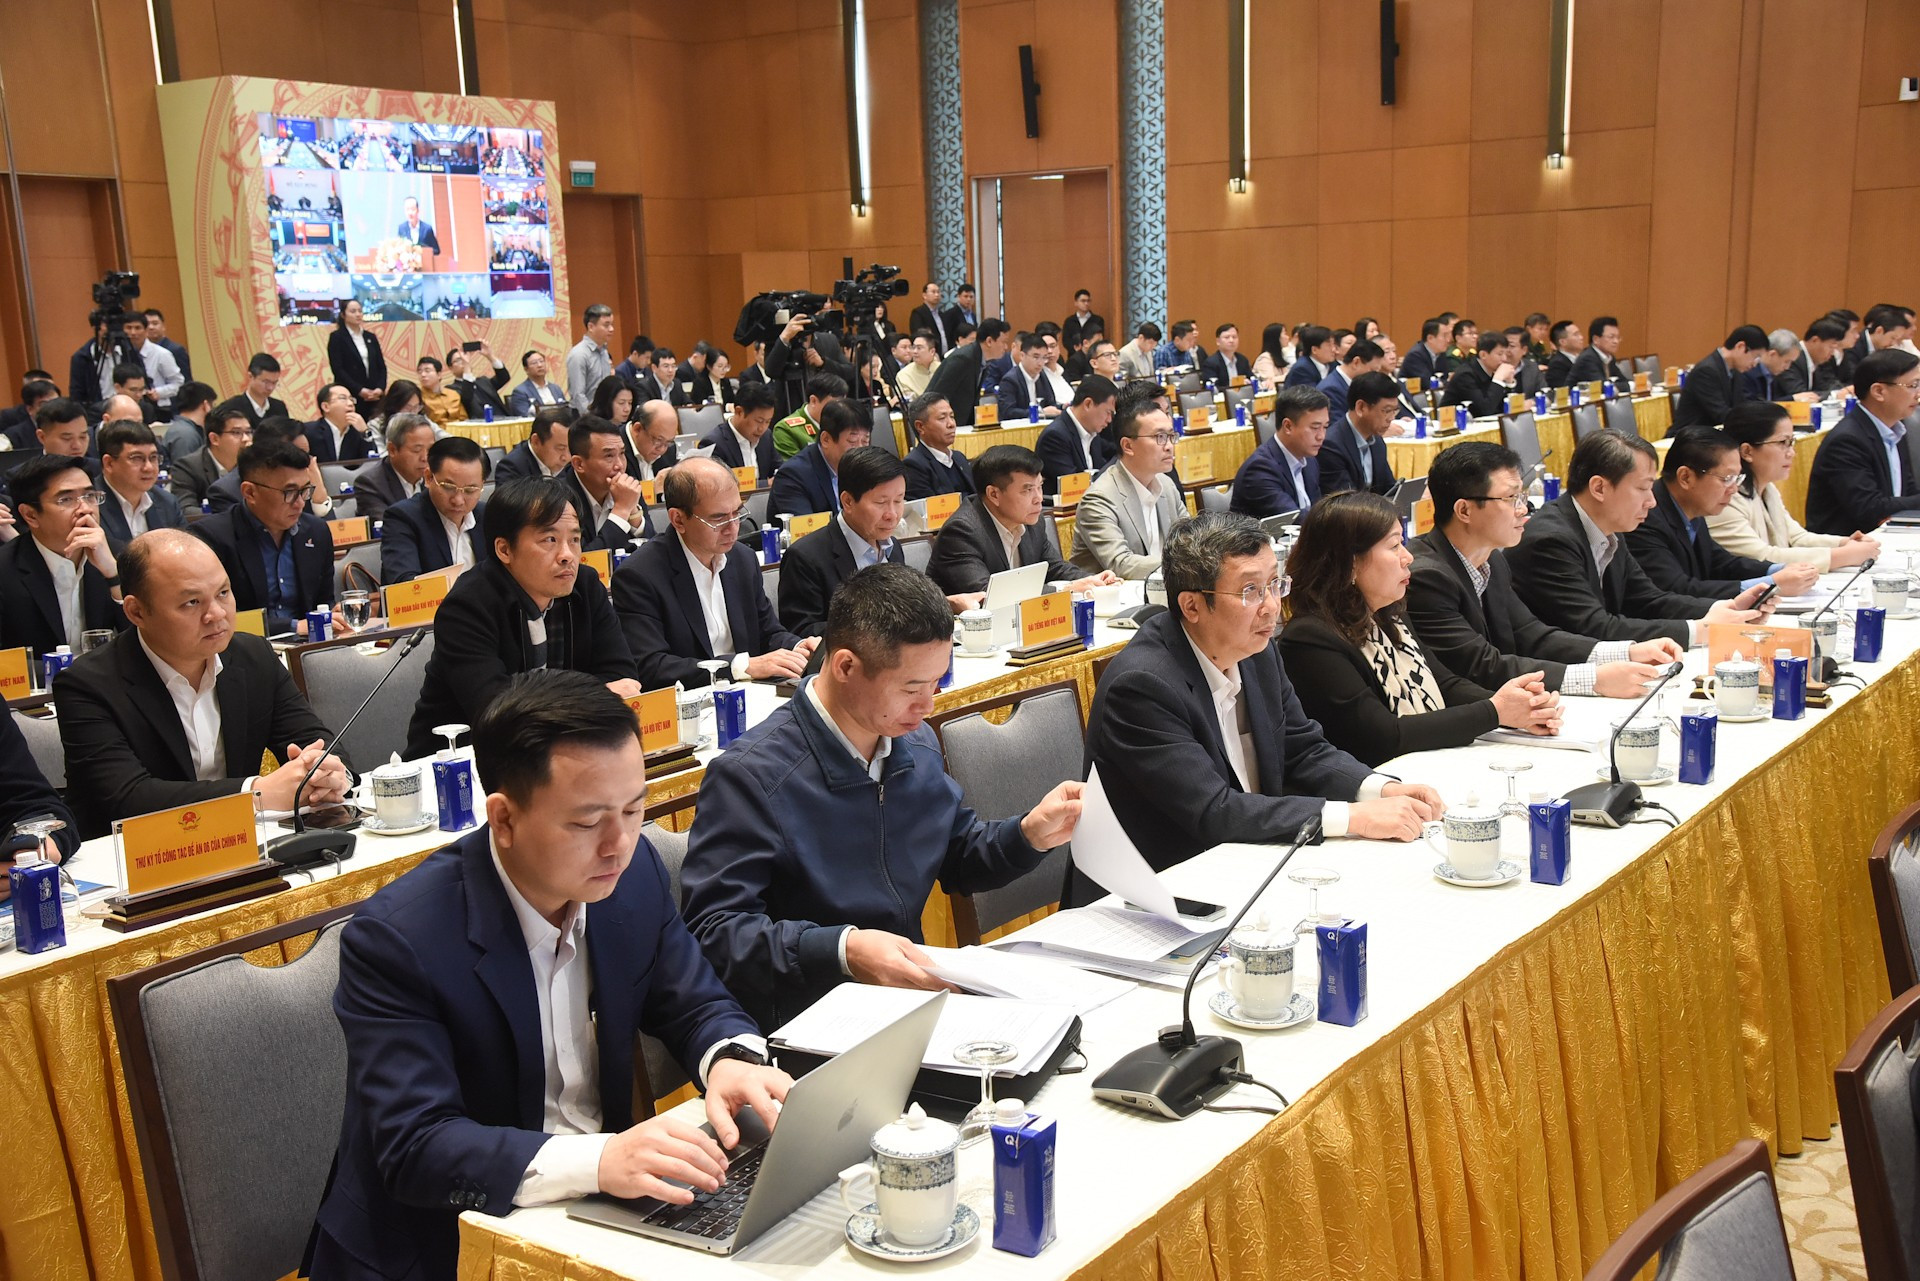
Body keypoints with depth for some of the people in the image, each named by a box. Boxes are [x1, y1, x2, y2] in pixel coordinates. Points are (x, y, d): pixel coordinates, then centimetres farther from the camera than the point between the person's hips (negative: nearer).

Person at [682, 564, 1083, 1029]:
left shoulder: (917, 742, 9)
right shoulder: (750, 776, -17)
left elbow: (956, 859, 23)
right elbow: (711, 931, -21)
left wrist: (1031, 834, 2)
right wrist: (842, 950, -34)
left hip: (914, 990, 8)